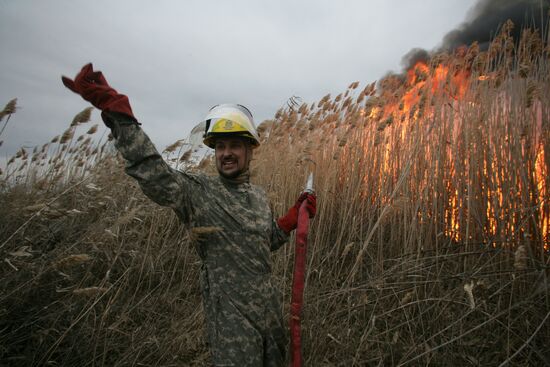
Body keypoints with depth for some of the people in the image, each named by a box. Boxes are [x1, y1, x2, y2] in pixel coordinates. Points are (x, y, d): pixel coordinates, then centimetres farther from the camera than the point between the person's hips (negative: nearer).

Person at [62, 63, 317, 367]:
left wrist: (296, 214, 2)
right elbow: (155, 176, -33)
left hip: (269, 306, 7)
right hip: (230, 315, -6)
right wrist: (116, 111, -39)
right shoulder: (199, 191, -14)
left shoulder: (258, 195, 5)